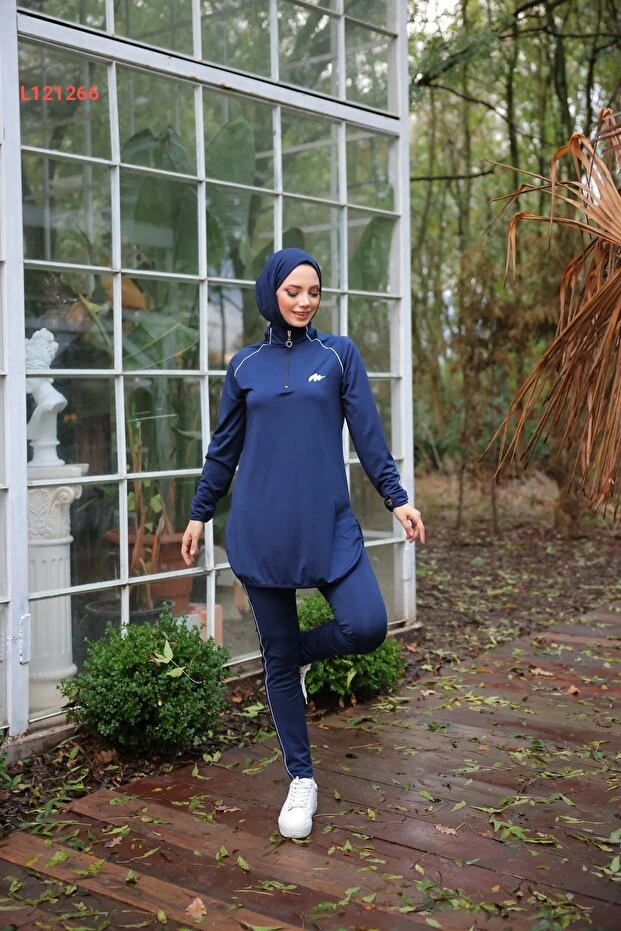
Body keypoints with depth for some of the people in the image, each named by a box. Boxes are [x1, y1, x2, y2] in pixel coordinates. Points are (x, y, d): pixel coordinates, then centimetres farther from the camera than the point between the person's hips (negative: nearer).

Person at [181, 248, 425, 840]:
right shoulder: (246, 365, 9)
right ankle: (300, 780, 21)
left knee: (367, 627, -17)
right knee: (278, 657, 5)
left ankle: (300, 651, 18)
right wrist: (199, 514, 16)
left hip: (327, 525, -1)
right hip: (260, 530, 1)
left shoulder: (339, 354, 5)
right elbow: (223, 449, 15)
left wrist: (396, 498, -2)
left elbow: (368, 435, 4)